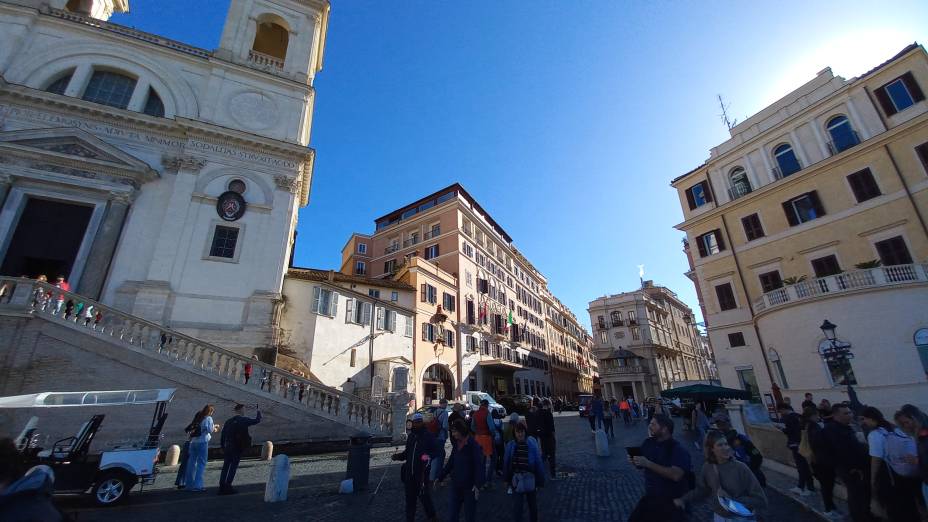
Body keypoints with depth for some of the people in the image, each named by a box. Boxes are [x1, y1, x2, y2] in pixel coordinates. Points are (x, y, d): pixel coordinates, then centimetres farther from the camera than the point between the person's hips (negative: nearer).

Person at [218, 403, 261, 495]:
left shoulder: (228, 421, 10)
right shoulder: (243, 420, -8)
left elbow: (222, 435, 13)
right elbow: (257, 420, -5)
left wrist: (223, 447, 20)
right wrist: (258, 411, 12)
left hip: (227, 448, 6)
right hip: (238, 448, -6)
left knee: (225, 467, 13)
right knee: (233, 467, 0)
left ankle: (222, 487, 17)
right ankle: (227, 487, 1)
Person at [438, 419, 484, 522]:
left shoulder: (473, 445, -16)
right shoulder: (456, 444, 3)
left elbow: (479, 466, -18)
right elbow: (450, 462, 12)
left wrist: (477, 485, -26)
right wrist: (440, 478, 12)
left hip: (469, 486, -5)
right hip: (456, 485, 6)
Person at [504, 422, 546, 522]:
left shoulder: (532, 444, -17)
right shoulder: (510, 445, -12)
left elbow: (538, 463, -10)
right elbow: (506, 463, -2)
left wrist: (540, 480, -7)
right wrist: (507, 479, 4)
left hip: (530, 478, 0)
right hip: (516, 479, 0)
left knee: (532, 503, 22)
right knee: (517, 505, 1)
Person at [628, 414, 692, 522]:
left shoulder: (678, 449, -19)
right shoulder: (648, 442, -3)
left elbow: (676, 475, -33)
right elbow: (641, 465, 8)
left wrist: (648, 464, -34)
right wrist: (634, 461, -14)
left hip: (673, 502, -5)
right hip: (650, 497, 5)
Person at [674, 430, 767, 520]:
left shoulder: (741, 468, -21)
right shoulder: (708, 467, -10)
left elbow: (760, 500, -15)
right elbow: (702, 489, 4)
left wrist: (734, 501, -21)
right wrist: (684, 499, -7)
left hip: (742, 518, -3)